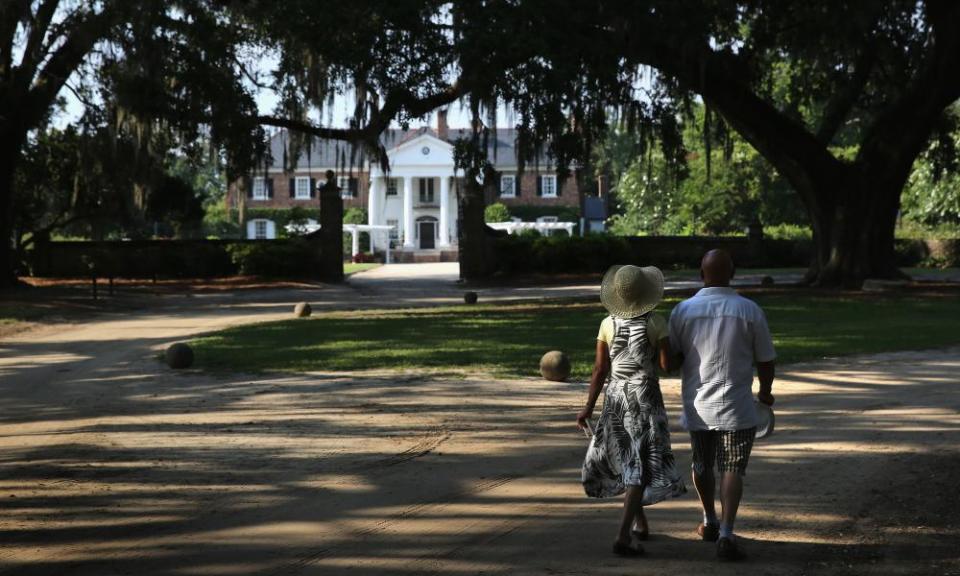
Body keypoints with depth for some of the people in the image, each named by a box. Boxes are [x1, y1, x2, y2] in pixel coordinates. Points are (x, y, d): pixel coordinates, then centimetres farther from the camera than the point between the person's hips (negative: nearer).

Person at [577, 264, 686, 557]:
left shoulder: (608, 324, -1)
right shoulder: (656, 322, -8)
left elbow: (600, 369, -2)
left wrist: (588, 407, 2)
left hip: (615, 396, 4)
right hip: (645, 396, -4)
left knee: (626, 459, 21)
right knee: (641, 465, -5)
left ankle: (640, 522, 33)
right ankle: (624, 535, -17)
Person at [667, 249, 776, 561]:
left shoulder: (683, 310, -4)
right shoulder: (750, 310, -7)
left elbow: (670, 360, 0)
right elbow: (765, 360, -1)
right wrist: (766, 392, 17)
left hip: (697, 406, 2)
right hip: (736, 407, -2)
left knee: (703, 465, 21)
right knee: (732, 469, 0)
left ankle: (710, 522, 38)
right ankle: (725, 534, -14)